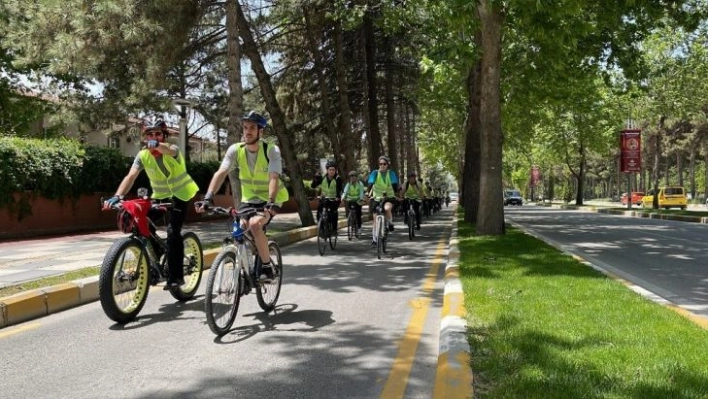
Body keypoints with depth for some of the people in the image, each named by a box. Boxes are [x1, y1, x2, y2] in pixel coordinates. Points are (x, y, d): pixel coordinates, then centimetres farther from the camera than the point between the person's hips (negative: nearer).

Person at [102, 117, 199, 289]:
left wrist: (157, 145, -71)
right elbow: (131, 176, -24)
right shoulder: (142, 155, -11)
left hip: (179, 194, -4)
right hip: (159, 195, 4)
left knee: (173, 231, -19)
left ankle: (176, 276, -10)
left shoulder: (173, 149, -21)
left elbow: (168, 150, -47)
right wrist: (117, 196, -41)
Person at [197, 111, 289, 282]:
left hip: (270, 199, -4)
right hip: (249, 198, 4)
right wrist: (208, 197, -37)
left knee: (255, 225, -29)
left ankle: (267, 267, -13)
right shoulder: (235, 150, -12)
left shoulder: (271, 150, -21)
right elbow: (221, 173, -22)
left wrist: (271, 202, -48)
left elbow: (274, 178, -32)